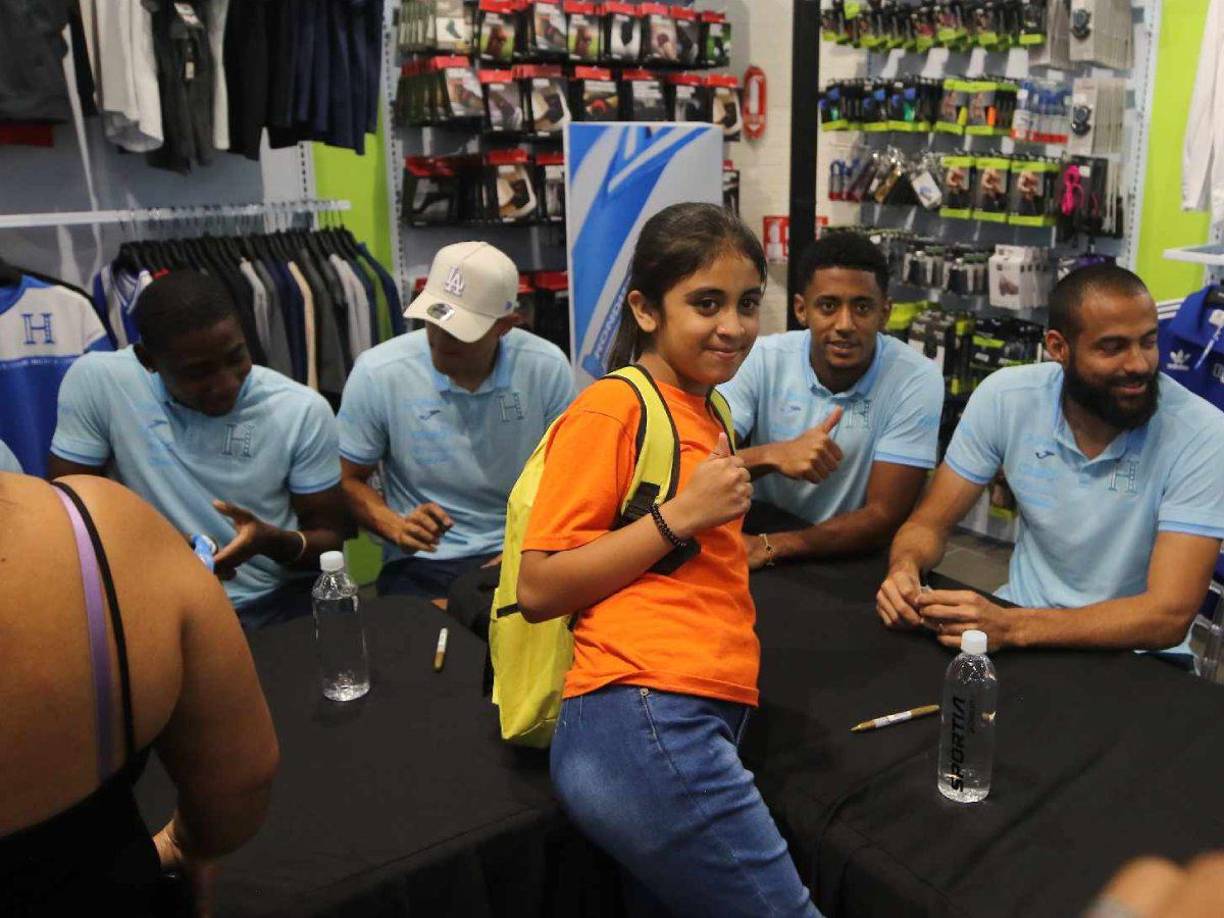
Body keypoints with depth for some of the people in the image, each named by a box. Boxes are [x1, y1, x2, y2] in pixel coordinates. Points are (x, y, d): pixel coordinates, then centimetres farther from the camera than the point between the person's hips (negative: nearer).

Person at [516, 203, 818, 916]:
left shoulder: (708, 410, 20)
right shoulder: (615, 405, -6)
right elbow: (538, 590, -10)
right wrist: (680, 516, -14)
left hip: (700, 720, 9)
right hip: (645, 725, -9)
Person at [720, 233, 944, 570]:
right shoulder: (761, 360, -8)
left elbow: (885, 519, -14)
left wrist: (768, 547, -24)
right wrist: (772, 455, -30)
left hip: (854, 565, -1)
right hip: (755, 540, 1)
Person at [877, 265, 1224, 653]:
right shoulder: (1005, 397, -10)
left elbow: (1169, 615, -23)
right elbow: (930, 523, -3)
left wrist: (1010, 628, -35)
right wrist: (904, 569, -26)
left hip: (1131, 654, -2)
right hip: (1019, 616, 3)